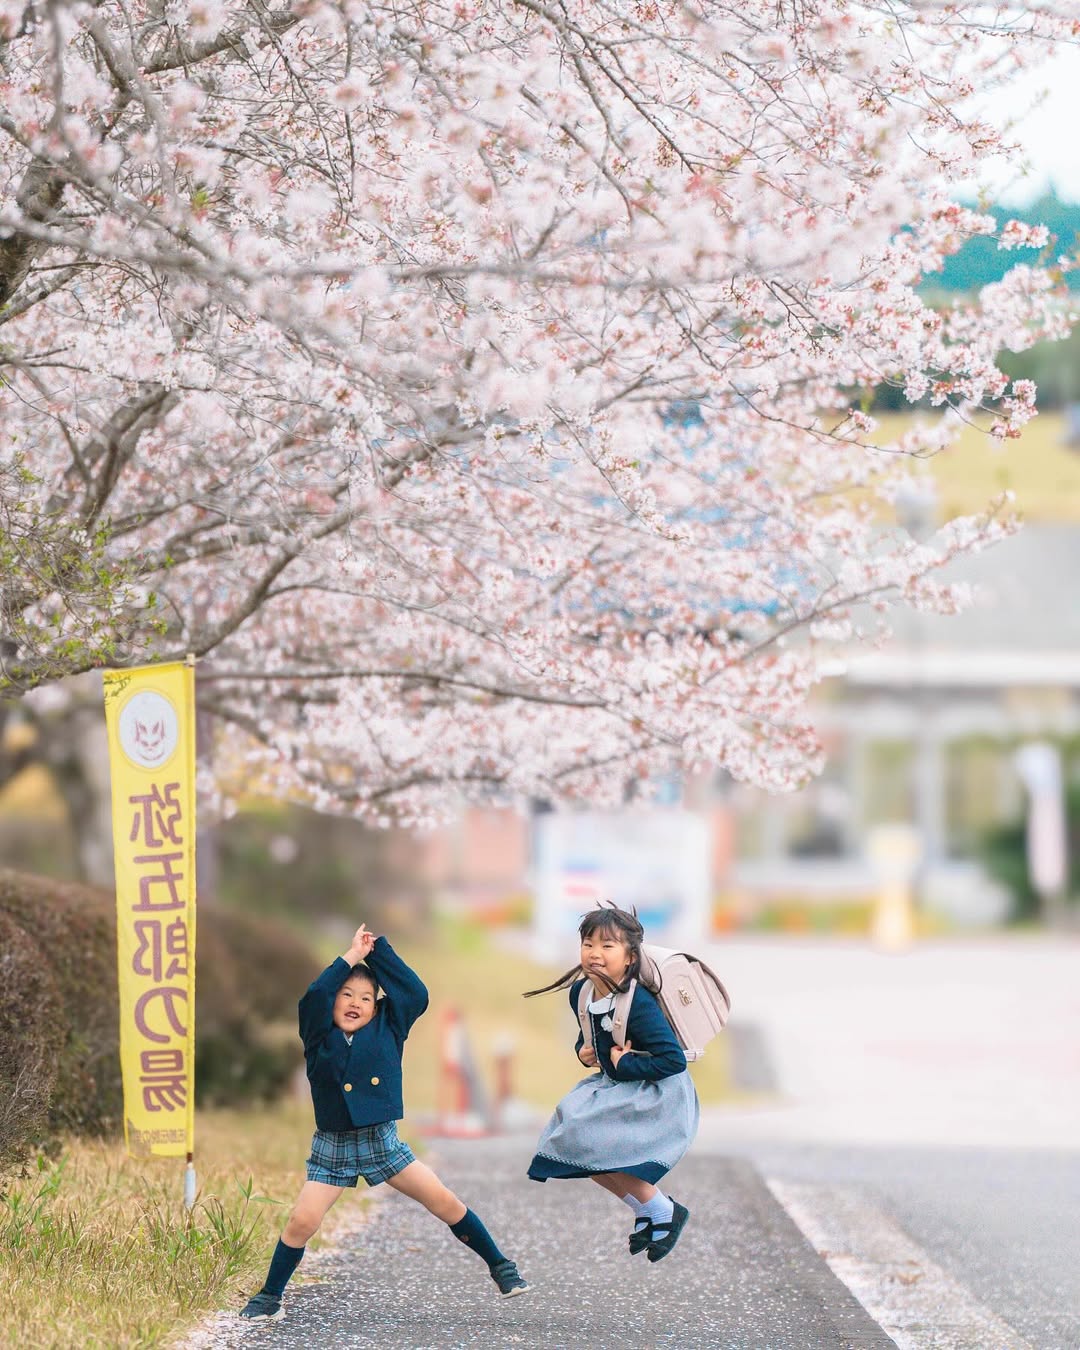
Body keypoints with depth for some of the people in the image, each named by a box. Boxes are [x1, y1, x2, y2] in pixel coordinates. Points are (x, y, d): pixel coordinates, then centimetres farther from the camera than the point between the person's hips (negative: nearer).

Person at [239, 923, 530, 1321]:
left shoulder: (386, 1030, 3)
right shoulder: (320, 1037, -1)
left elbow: (415, 994, -8)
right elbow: (314, 999, -19)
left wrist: (378, 951, -5)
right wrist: (351, 957, -12)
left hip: (383, 1142, 1)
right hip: (332, 1147, -1)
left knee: (443, 1201, -3)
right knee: (302, 1221, -13)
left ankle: (499, 1266, 11)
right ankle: (270, 1297, 3)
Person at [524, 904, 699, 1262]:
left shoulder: (638, 1003, -27)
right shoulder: (580, 993, -3)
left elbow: (673, 1060, -29)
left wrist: (624, 1065, -24)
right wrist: (583, 1051, -2)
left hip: (658, 1093, -9)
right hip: (615, 1085, 9)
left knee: (596, 1142, -23)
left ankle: (664, 1212, -5)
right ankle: (645, 1210, 17)